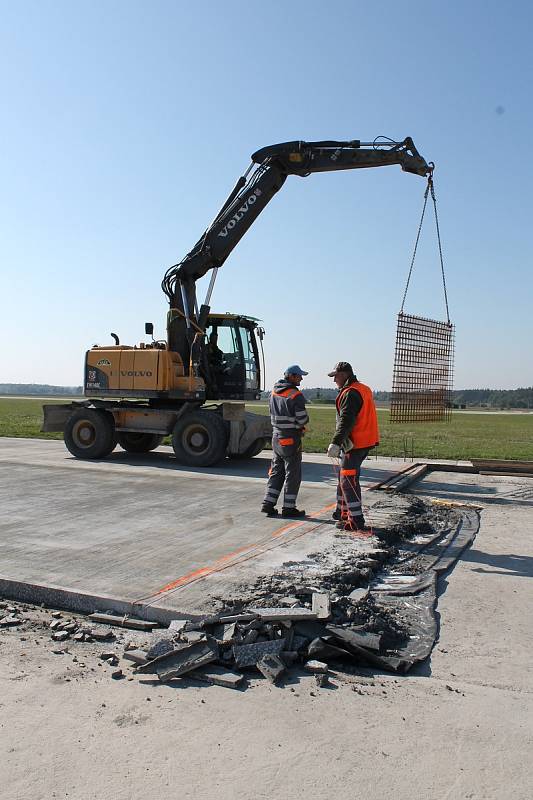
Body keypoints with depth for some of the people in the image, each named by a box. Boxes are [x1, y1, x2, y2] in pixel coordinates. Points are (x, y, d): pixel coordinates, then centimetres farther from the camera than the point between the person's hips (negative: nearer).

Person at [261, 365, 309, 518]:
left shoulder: (273, 392, 8)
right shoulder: (295, 395, -16)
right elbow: (302, 419, -17)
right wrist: (300, 426, 8)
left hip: (276, 437, 7)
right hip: (291, 439, -7)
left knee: (276, 472, 16)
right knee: (293, 474, 3)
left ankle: (268, 504, 15)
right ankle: (288, 508, 8)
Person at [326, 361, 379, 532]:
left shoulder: (350, 393, -16)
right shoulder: (364, 390, 17)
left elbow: (346, 421, -25)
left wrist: (336, 443, -28)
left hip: (354, 444, -11)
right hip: (365, 442, 11)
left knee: (348, 480, -6)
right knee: (344, 477, 20)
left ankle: (356, 521, -4)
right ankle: (342, 512, 30)